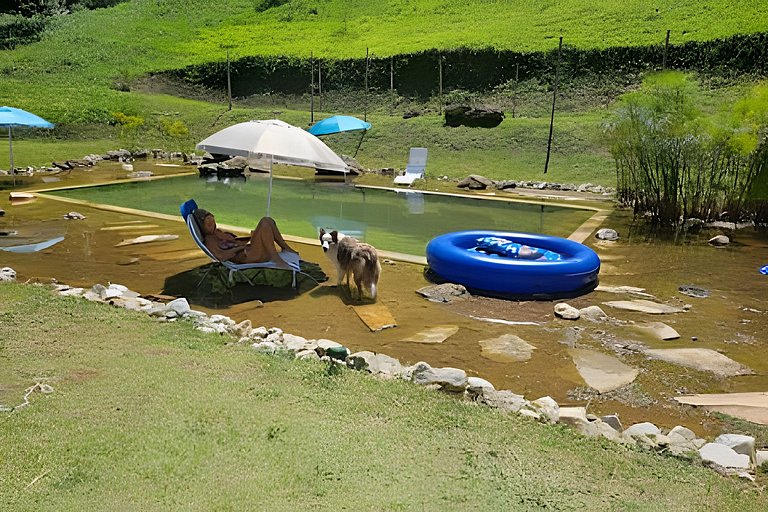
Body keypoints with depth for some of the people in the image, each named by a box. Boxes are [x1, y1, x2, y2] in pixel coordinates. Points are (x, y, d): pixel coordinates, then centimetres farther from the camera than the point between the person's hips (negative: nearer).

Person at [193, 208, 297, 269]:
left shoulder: (218, 232, 21)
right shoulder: (209, 240, -6)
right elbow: (222, 256, -21)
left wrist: (251, 237, 15)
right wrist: (241, 247, -17)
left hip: (249, 250, 9)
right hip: (247, 257, -9)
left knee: (268, 220, 0)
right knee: (265, 223, -22)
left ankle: (285, 248, 2)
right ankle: (275, 258, -27)